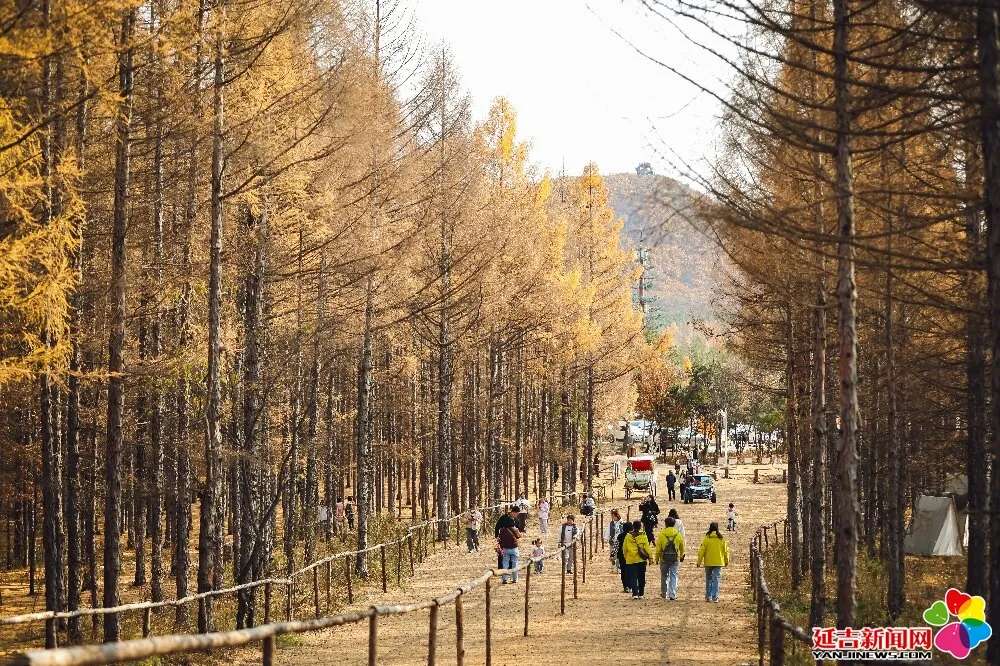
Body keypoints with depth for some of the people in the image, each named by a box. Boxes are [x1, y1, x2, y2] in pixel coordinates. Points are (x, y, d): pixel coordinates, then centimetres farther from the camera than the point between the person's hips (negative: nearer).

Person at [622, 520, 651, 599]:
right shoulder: (643, 536, -6)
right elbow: (647, 547, -5)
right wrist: (650, 557, 2)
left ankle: (635, 593, -12)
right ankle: (641, 594, 17)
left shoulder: (628, 536, -2)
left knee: (633, 577, 0)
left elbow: (624, 547, 4)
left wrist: (625, 557, 16)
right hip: (641, 560, 0)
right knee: (641, 577, 12)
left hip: (631, 560, 0)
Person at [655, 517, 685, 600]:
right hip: (675, 558, 1)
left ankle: (663, 595, 23)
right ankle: (672, 595, -6)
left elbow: (658, 548, -5)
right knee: (673, 576, 3)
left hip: (664, 558, -1)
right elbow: (682, 547, 13)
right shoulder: (678, 534, 0)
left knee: (664, 577, 13)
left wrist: (657, 558, 5)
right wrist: (681, 556, 31)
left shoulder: (661, 534, -6)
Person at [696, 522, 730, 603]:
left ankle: (708, 596, 19)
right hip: (718, 563, 0)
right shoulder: (721, 539, -2)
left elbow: (701, 551, -7)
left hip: (708, 563, 0)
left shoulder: (706, 538, -7)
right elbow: (726, 551, 5)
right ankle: (715, 597, -5)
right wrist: (726, 561, 19)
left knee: (708, 580, 16)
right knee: (716, 580, 2)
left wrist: (699, 562, 1)